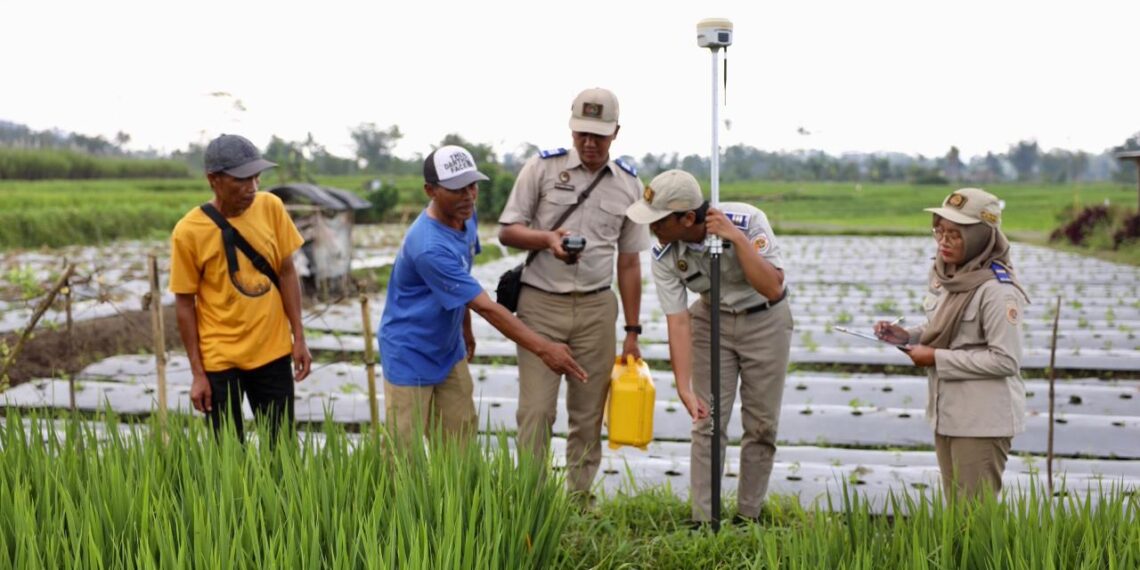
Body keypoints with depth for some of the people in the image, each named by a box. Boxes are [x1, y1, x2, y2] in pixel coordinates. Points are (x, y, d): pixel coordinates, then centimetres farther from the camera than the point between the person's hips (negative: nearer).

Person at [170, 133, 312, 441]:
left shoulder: (271, 207, -5)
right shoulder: (188, 231, -13)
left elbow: (286, 272, 3)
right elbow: (184, 304, -6)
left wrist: (299, 338, 1)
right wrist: (197, 373, -6)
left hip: (273, 351, 3)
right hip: (220, 360, -2)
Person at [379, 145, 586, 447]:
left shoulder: (466, 217, -5)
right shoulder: (429, 247, -32)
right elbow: (486, 307, -31)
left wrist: (466, 329, 19)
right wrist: (544, 348, -30)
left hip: (448, 349, 8)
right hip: (409, 356, -8)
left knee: (460, 438, 12)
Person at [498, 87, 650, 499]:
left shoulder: (628, 185, 7)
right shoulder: (542, 167, 0)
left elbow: (629, 263, 10)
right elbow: (506, 231, 1)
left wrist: (632, 332, 9)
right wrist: (547, 238, -20)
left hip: (597, 307, 2)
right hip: (541, 303, -2)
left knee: (588, 412, 7)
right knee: (536, 409, -5)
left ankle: (580, 495, 20)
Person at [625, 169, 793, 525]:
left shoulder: (748, 220, -28)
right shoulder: (664, 254, -20)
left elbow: (773, 289, -32)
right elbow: (678, 321, -21)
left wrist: (737, 239, -40)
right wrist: (684, 388, -29)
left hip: (765, 319, -1)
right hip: (712, 320, 2)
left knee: (761, 425, 3)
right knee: (708, 422, -3)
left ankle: (749, 516, 18)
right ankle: (703, 520, 6)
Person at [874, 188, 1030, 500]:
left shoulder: (997, 290, -21)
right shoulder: (947, 276, 5)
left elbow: (1005, 360, -23)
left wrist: (938, 358, -20)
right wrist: (908, 336, -1)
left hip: (983, 419, -8)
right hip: (947, 413, 9)